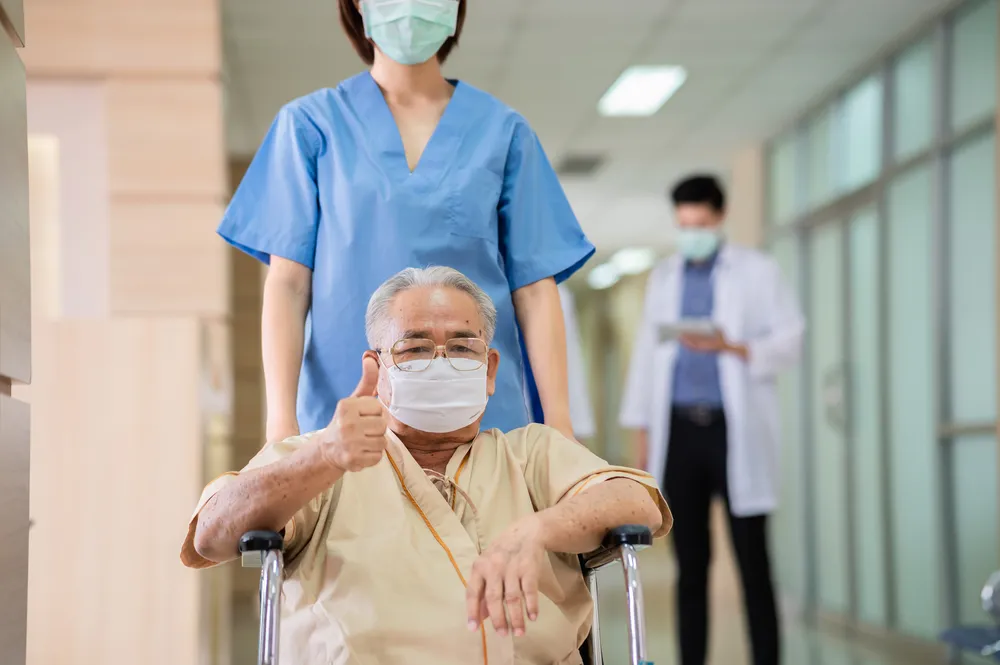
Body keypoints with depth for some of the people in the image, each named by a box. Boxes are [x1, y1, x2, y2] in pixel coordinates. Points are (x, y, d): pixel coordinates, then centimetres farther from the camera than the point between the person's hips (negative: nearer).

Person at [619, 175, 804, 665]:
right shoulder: (663, 277, 17)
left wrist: (732, 347, -17)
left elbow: (790, 342, -1)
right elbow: (647, 352, 15)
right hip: (679, 428, 3)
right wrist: (642, 430, 9)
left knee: (752, 562, -3)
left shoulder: (758, 271, 5)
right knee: (690, 562, 5)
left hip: (736, 428, -3)